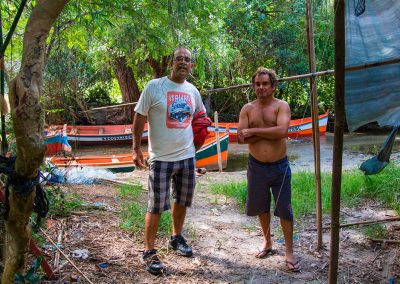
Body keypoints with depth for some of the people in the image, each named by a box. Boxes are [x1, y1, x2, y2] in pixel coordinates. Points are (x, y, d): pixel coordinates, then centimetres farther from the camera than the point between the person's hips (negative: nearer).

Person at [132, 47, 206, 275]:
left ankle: (177, 238, 38)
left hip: (187, 157, 5)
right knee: (156, 207, -1)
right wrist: (136, 149, -6)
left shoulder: (193, 91, 6)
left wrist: (195, 138, 9)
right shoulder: (154, 86, -9)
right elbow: (139, 118, -5)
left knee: (182, 201, 18)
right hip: (161, 159, -5)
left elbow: (201, 116, 24)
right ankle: (149, 252, 12)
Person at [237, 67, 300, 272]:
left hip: (279, 166, -3)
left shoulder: (281, 106, -6)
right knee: (261, 207, 16)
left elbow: (282, 131, -24)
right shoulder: (247, 109, 1)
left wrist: (253, 131, -18)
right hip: (256, 166, 3)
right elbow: (241, 138, -10)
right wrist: (268, 133, -17)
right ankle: (267, 242, 36)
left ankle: (289, 252, 15)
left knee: (284, 209, 3)